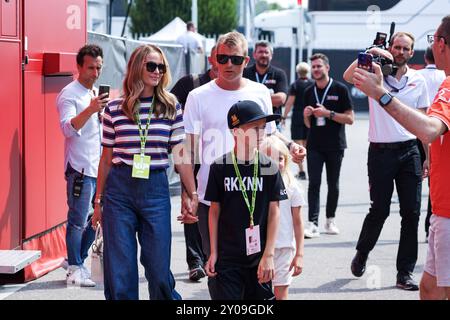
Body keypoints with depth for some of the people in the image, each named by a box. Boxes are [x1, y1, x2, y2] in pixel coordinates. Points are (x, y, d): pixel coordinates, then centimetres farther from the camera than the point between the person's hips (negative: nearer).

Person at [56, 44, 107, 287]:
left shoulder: (96, 93, 18)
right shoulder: (69, 94, -9)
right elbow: (68, 128, -23)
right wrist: (90, 110, -37)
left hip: (99, 168, 8)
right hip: (80, 169, -8)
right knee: (78, 221, -5)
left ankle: (78, 261, 24)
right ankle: (74, 269, 2)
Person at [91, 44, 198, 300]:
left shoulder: (172, 108, 5)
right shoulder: (115, 109, 4)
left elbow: (181, 156, 5)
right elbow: (106, 158, 9)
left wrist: (193, 195, -1)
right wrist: (99, 201, 10)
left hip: (155, 189, 0)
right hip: (119, 189, 0)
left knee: (159, 269, 1)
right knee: (119, 271, 2)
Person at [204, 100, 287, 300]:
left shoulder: (269, 168, -1)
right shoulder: (220, 167, -3)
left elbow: (274, 212, 0)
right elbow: (214, 211, 3)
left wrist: (268, 255, -5)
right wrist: (213, 253, 2)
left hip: (258, 256, 1)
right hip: (227, 258, -1)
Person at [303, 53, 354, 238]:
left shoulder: (340, 89, -2)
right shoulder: (309, 92, 11)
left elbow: (350, 119, -6)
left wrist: (328, 113, -16)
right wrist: (306, 115, -5)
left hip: (335, 145, -2)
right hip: (315, 145, 2)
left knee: (333, 184, 7)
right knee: (314, 183, -8)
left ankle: (330, 220, 20)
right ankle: (313, 223, -14)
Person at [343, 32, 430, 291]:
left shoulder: (418, 81, 9)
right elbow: (348, 77, -19)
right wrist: (371, 52, -21)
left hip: (410, 152, 3)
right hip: (381, 152, -3)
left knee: (412, 213, -1)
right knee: (380, 210, 0)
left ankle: (405, 273, 6)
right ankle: (362, 254, 28)